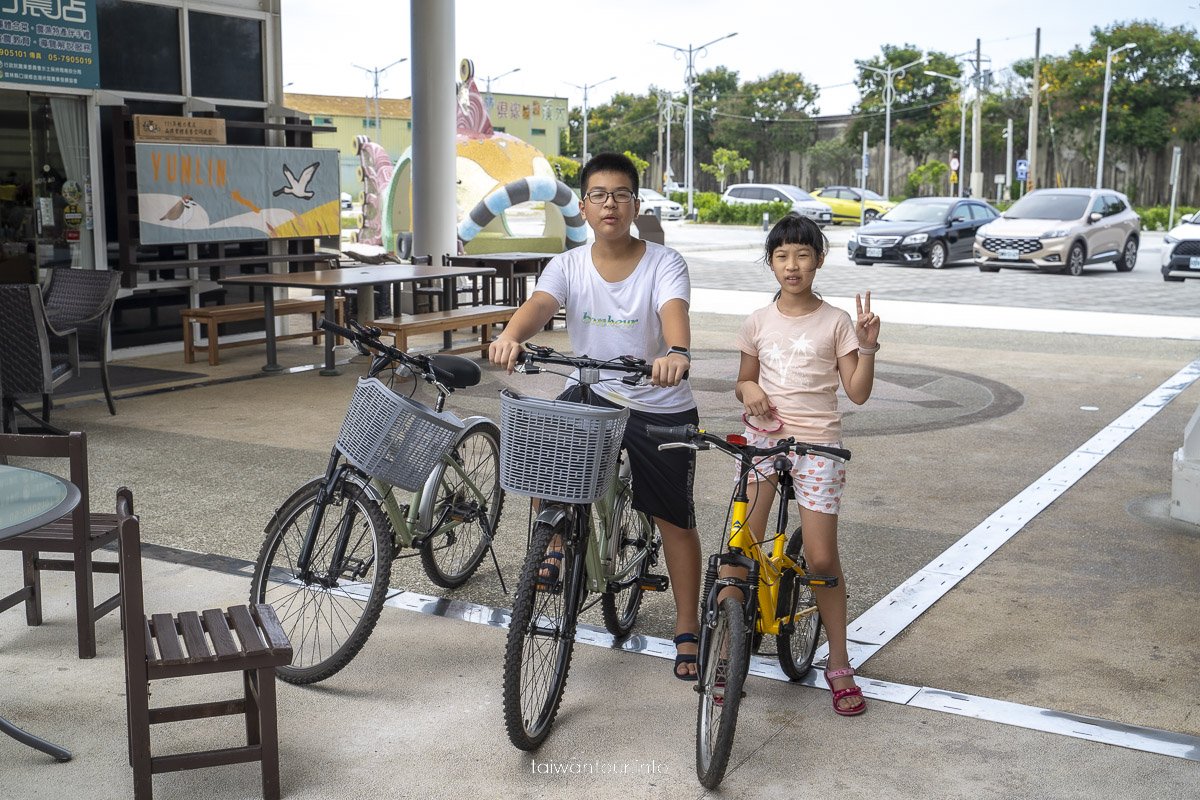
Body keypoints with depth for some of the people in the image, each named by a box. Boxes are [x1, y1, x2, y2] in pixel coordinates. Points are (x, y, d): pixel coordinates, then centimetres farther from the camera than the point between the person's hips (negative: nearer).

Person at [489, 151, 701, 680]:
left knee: (675, 519, 5)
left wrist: (676, 352, -56)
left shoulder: (664, 263, -13)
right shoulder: (568, 265, -5)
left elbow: (674, 311, -33)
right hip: (591, 395, 2)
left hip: (662, 407, -2)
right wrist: (510, 337, -48)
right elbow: (539, 304, -25)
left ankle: (687, 632, 22)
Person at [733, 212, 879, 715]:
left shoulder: (835, 322, 0)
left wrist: (868, 347, -16)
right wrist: (748, 391, -6)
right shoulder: (759, 322, 6)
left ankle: (839, 664, 13)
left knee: (822, 560, -3)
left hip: (817, 443, -2)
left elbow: (858, 392, -1)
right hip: (762, 436, 2)